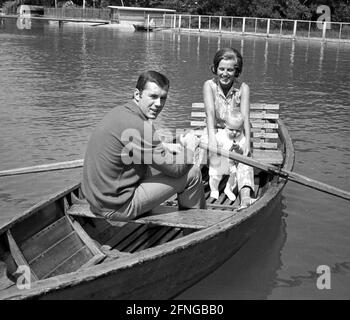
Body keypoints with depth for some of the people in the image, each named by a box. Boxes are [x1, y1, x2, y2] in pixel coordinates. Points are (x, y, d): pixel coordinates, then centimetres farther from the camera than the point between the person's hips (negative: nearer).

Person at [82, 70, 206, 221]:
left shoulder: (119, 112, 5)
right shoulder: (138, 126, -25)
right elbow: (175, 169, -17)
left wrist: (164, 147, 14)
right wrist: (190, 146, 3)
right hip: (117, 208, -10)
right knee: (193, 173, -3)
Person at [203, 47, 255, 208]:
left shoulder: (243, 88, -3)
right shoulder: (209, 85, -3)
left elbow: (245, 116, -15)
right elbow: (210, 112, -20)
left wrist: (247, 140, -33)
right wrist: (212, 136, -39)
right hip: (216, 133, 1)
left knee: (244, 154, -33)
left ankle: (245, 196, -52)